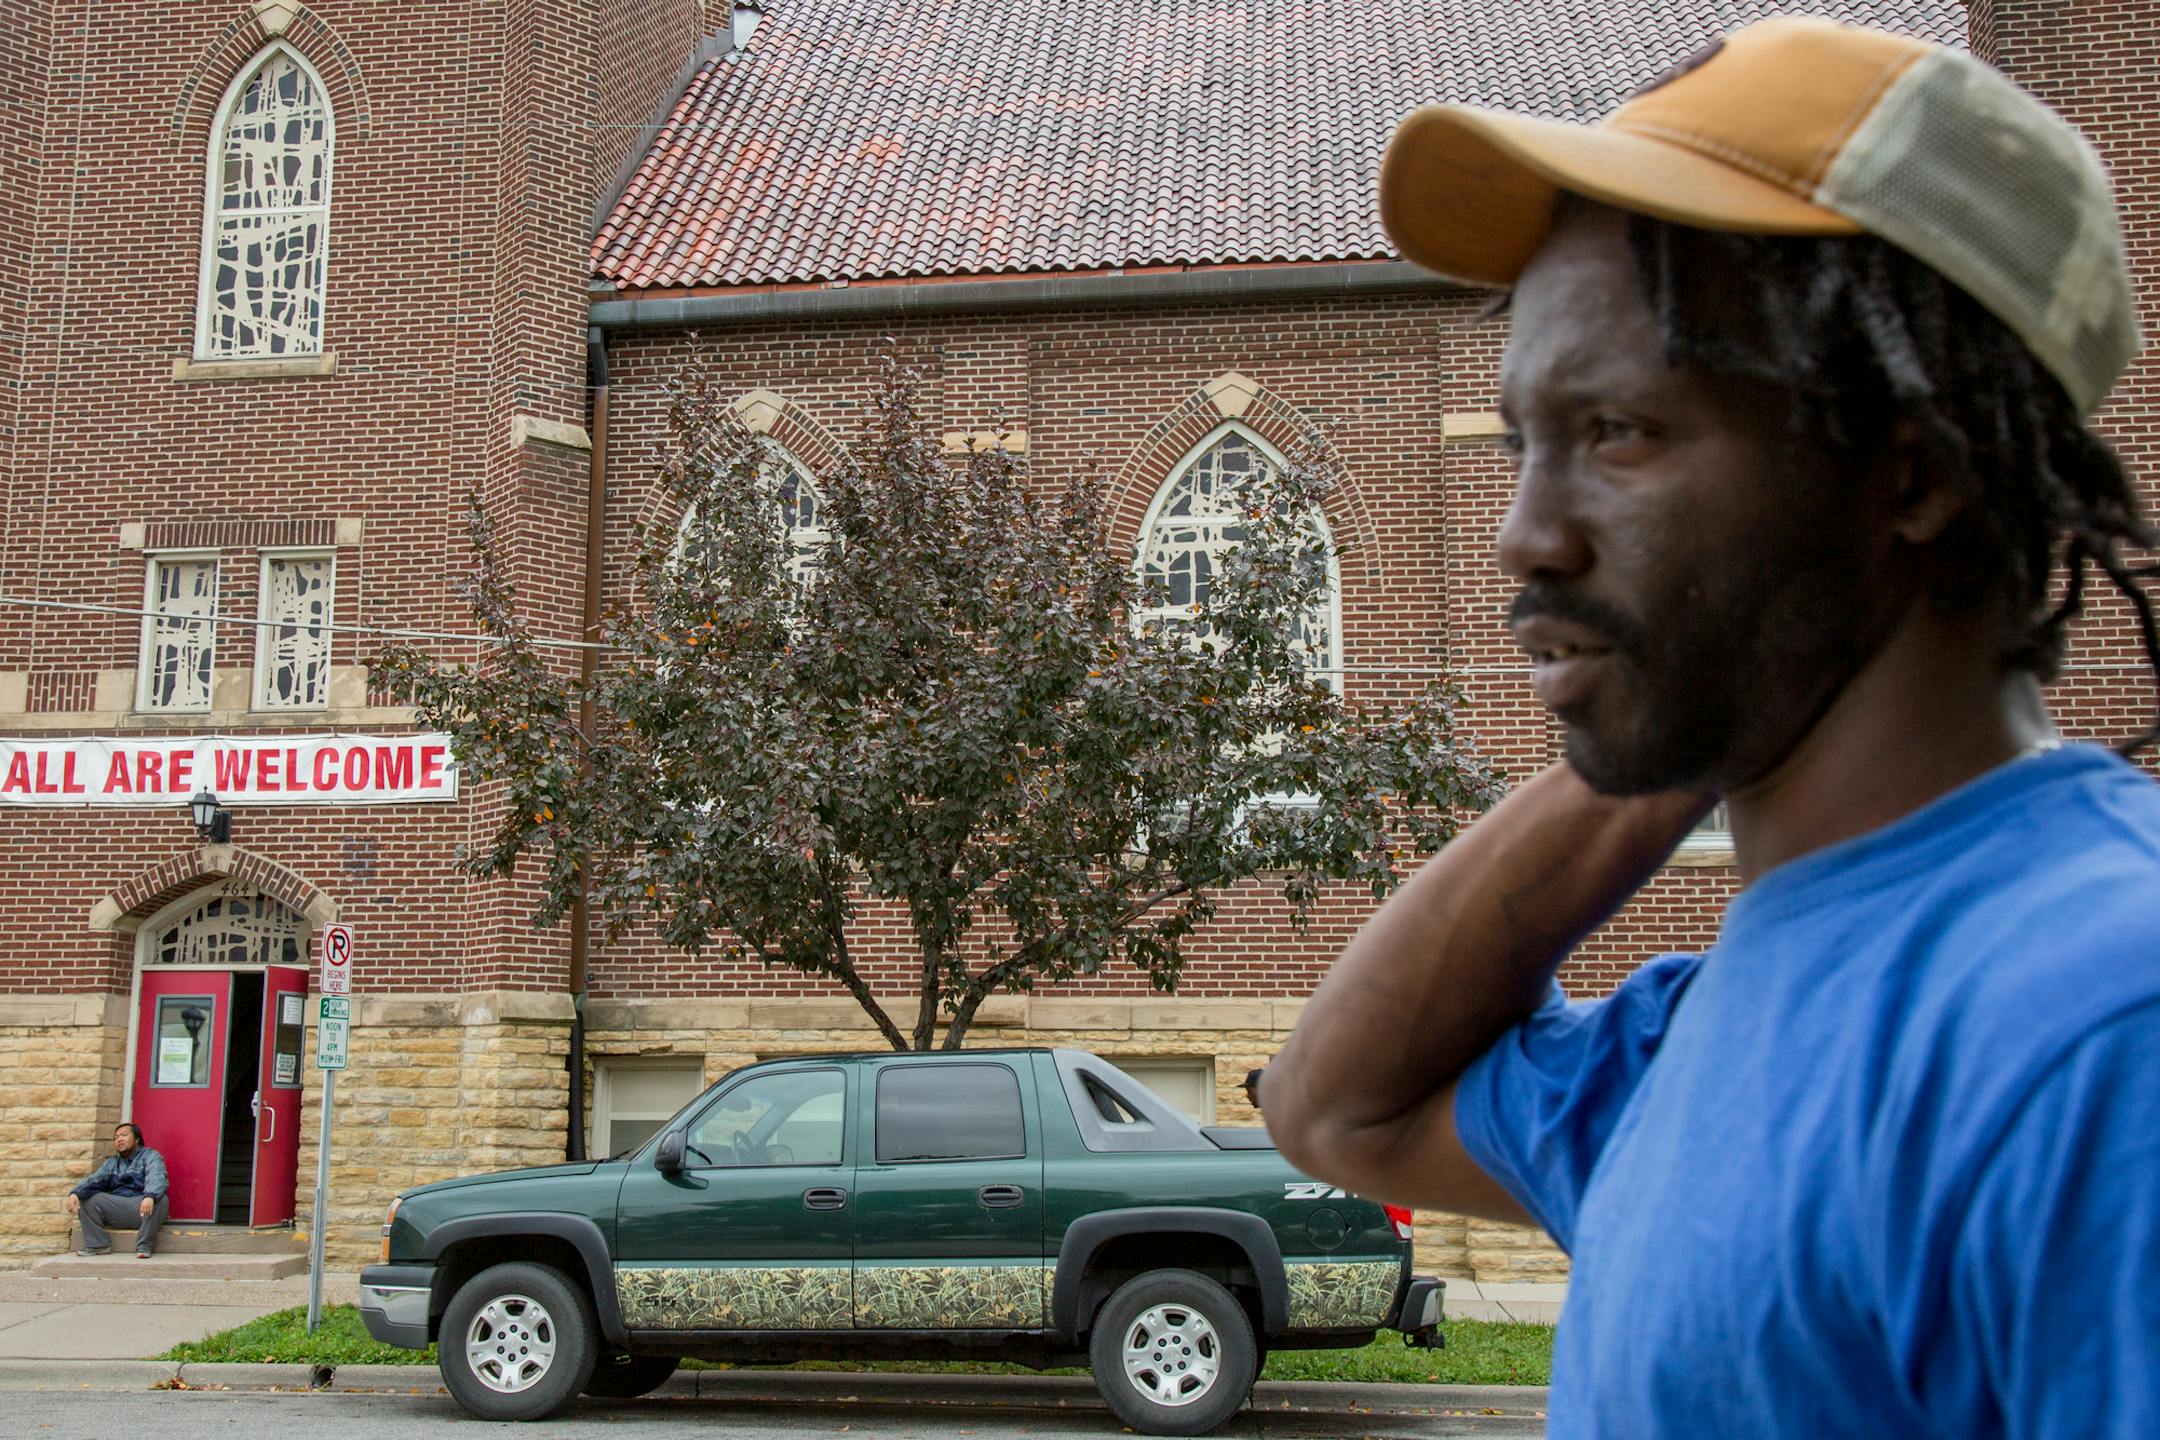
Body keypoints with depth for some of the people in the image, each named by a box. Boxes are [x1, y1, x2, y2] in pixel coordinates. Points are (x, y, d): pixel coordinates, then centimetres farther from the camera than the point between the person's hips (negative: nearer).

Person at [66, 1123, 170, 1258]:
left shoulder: (150, 1157, 1)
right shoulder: (112, 1163, 19)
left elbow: (156, 1179, -19)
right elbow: (94, 1180, 2)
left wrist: (149, 1197, -42)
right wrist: (75, 1194, -20)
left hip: (141, 1207, -5)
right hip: (116, 1208, 5)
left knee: (160, 1199, -34)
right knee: (86, 1199, -8)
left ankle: (144, 1246, -24)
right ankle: (97, 1244, -9)